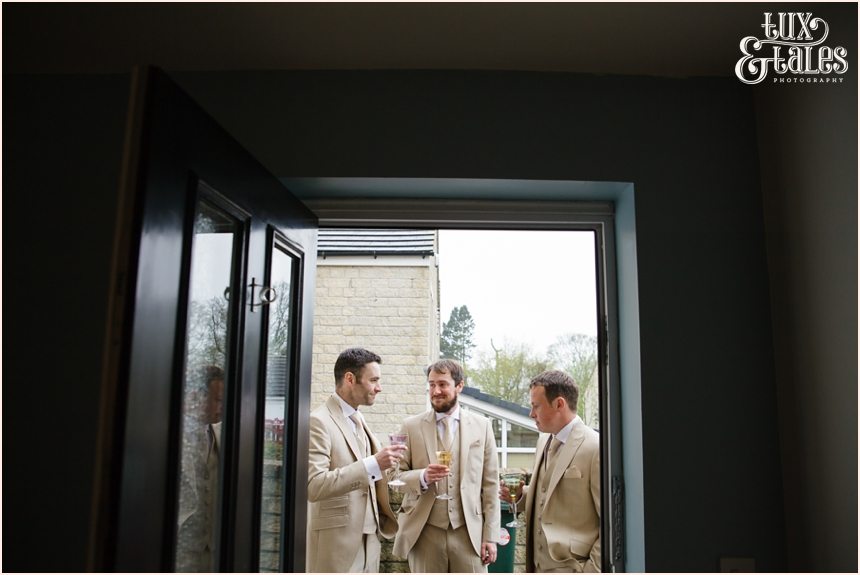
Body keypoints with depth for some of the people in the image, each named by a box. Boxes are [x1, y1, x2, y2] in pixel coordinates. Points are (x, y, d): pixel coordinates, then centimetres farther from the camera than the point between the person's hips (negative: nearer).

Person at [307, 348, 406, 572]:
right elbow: (313, 486, -23)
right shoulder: (319, 421, -14)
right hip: (337, 541, -8)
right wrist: (372, 464, -26)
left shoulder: (359, 422, 13)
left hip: (368, 539, 8)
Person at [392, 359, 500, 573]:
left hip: (469, 532, 0)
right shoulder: (411, 426, 2)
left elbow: (490, 483, 4)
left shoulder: (482, 425, 4)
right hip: (425, 533, 0)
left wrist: (490, 535, 1)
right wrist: (423, 477, -17)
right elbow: (398, 474, 3)